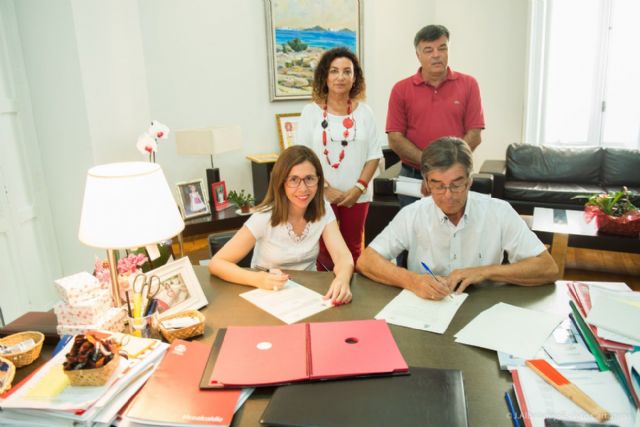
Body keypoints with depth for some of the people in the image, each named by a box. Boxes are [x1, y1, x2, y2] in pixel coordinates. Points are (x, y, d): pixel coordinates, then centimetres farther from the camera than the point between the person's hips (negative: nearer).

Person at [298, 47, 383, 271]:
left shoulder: (364, 112, 4)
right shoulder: (311, 112, -2)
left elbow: (374, 154, 3)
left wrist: (359, 188, -9)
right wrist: (327, 189, -11)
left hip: (356, 196, 2)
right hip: (321, 196, -2)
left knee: (353, 248, 13)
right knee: (324, 249, 3)